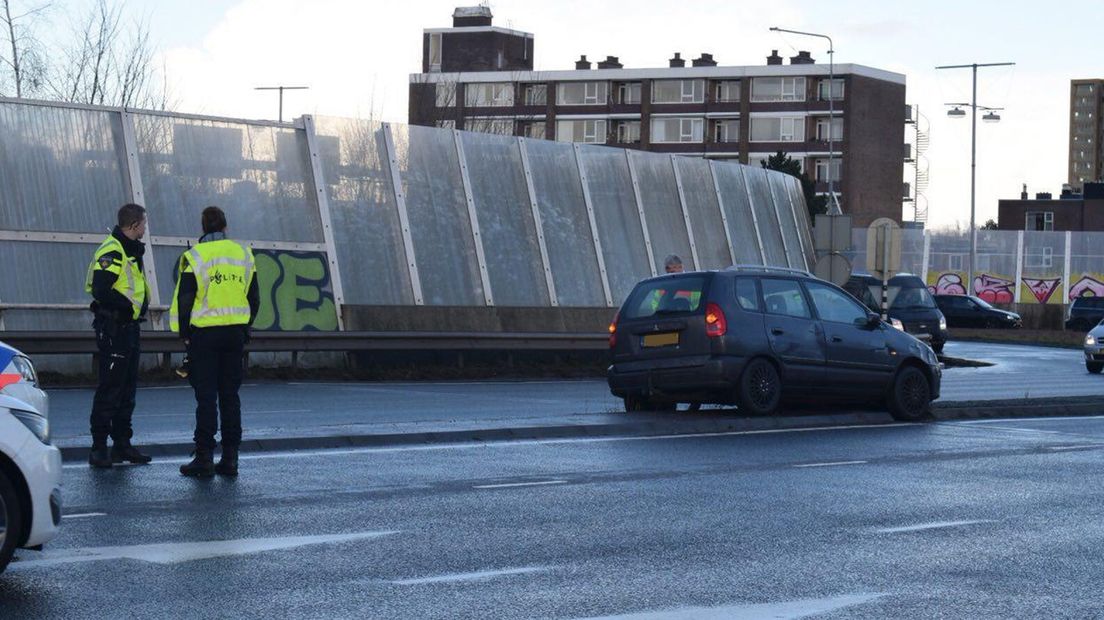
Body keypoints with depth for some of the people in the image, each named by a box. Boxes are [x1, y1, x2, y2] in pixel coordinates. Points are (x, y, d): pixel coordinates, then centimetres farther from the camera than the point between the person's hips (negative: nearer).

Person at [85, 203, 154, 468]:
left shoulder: (130, 250, 17)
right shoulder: (111, 251, -16)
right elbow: (101, 291, -24)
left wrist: (139, 306, 7)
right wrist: (130, 305, -16)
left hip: (129, 326, 10)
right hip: (113, 327, -10)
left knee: (128, 387, 13)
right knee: (110, 388, -8)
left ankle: (122, 443, 20)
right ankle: (99, 447, -5)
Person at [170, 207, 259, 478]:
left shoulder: (194, 257, -7)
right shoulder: (243, 254, 7)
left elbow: (184, 300, -7)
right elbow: (254, 299, 11)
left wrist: (184, 333, 4)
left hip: (205, 333, -4)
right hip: (235, 334, 4)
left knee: (206, 397, -2)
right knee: (230, 395, 8)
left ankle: (204, 458, -3)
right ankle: (230, 458, 8)